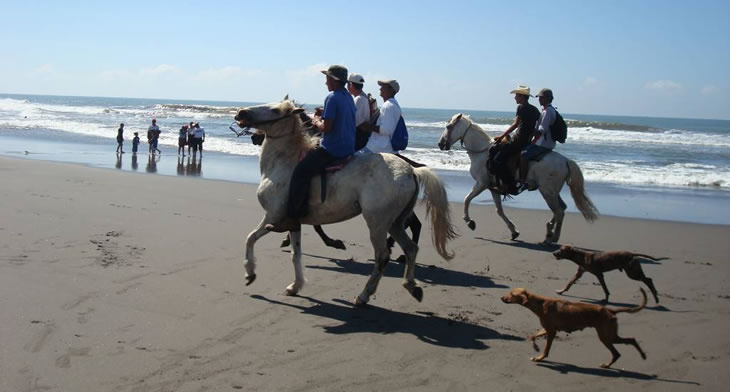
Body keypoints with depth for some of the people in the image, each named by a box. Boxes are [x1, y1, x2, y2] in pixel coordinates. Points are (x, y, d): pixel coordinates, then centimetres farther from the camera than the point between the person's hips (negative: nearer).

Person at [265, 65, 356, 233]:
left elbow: (326, 127, -20)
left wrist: (317, 122, -1)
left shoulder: (332, 97, -14)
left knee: (301, 172, -13)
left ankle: (292, 219, -17)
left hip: (332, 149, -10)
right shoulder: (349, 98, 15)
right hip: (348, 148, 10)